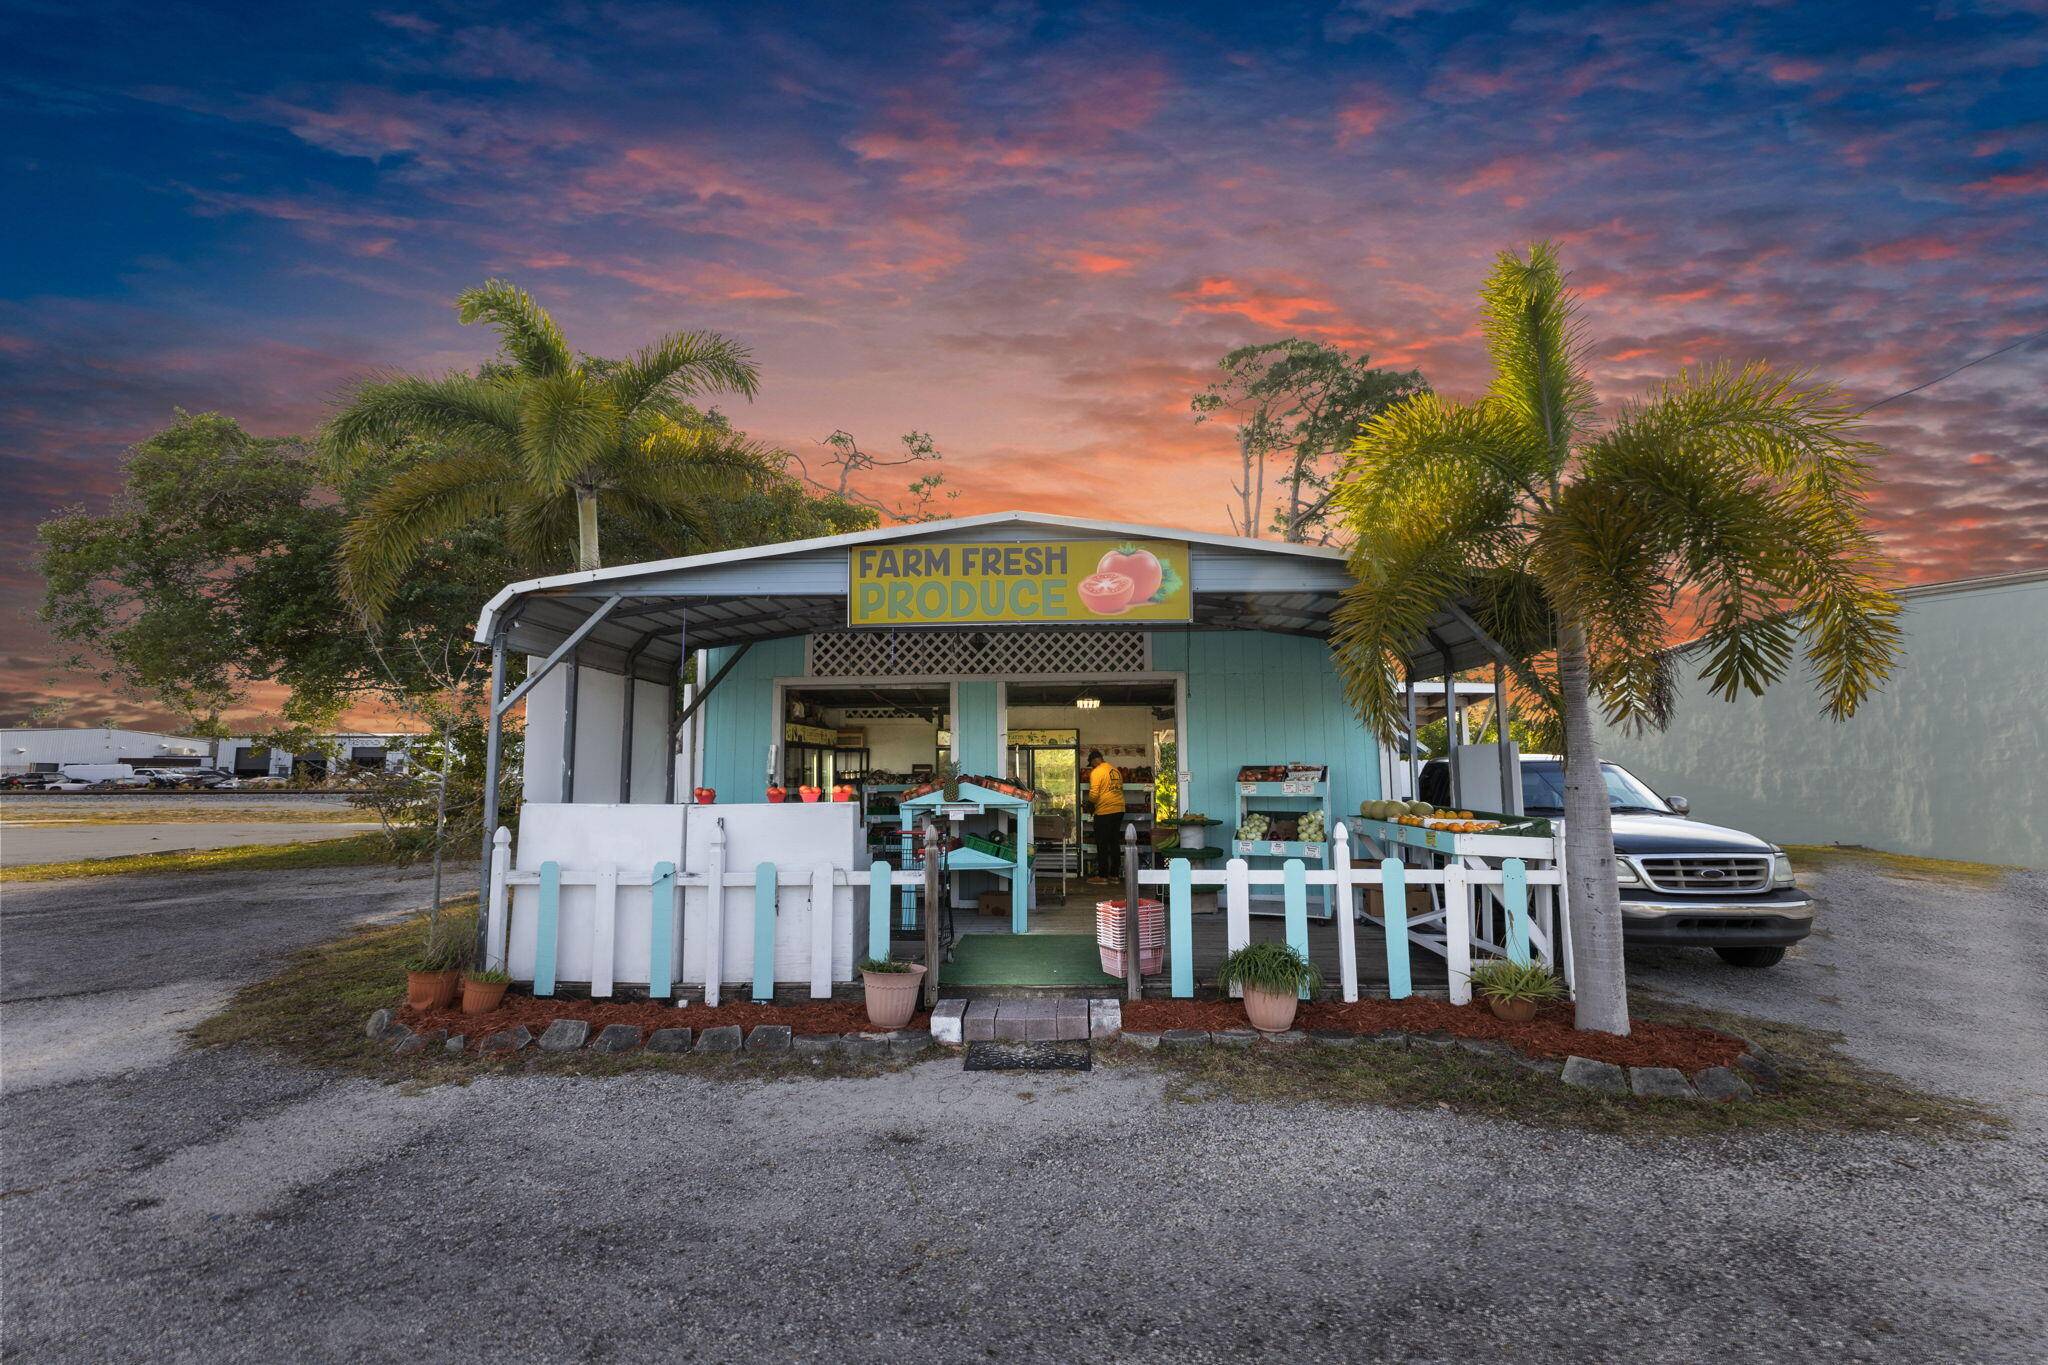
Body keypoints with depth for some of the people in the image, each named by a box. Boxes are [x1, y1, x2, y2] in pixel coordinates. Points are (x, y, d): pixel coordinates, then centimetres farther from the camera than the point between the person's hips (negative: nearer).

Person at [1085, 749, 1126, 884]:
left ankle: (1102, 875, 3)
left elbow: (1094, 794, -16)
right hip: (1119, 810, 7)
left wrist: (1090, 806, 3)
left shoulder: (1096, 772, -10)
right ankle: (1114, 874, 16)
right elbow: (1120, 788, 15)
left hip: (1104, 812, -7)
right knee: (1115, 843, 12)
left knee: (1102, 845, 0)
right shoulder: (1115, 769, 12)